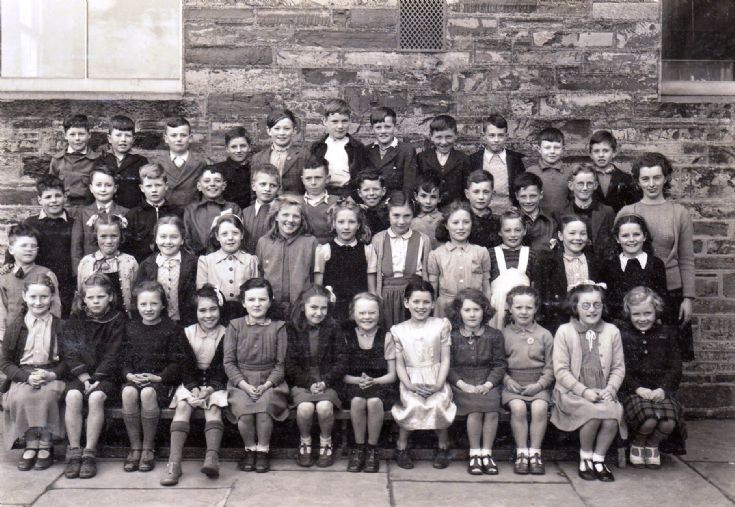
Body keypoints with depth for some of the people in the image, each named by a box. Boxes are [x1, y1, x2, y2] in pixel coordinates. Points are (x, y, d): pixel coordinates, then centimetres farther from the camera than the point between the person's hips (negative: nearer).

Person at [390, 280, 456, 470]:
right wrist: (409, 385, -13)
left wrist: (439, 384, -11)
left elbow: (445, 359, 2)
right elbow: (399, 363, 4)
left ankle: (443, 446, -4)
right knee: (414, 405, -30)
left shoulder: (441, 325, 4)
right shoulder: (398, 330, 6)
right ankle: (401, 447, -7)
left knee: (438, 404, -29)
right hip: (411, 381, 0)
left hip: (436, 380, 0)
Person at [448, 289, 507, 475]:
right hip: (461, 385, -1)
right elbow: (447, 366, 0)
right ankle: (474, 454, -15)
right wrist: (463, 385, -14)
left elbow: (500, 364, 4)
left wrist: (487, 385, -12)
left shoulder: (494, 335, 6)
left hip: (487, 384, 1)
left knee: (491, 405, -29)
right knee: (475, 406, -30)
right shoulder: (451, 336, 2)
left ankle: (486, 453, -14)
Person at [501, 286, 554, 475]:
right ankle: (521, 453, -15)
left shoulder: (544, 335, 8)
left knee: (539, 408, -28)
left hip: (538, 385, 1)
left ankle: (535, 453, -13)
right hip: (512, 385, 0)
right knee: (518, 407, -29)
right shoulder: (503, 335, 7)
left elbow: (550, 366, 6)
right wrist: (507, 380, -11)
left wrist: (539, 384, -9)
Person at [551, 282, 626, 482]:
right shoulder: (564, 331, 1)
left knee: (614, 413, -29)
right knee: (595, 412, -32)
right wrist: (584, 391, -16)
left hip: (603, 393, 3)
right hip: (572, 393, -3)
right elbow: (561, 371, -5)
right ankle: (585, 458, -5)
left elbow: (618, 368, 9)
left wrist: (610, 389, -10)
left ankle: (598, 458, -5)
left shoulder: (612, 331, 11)